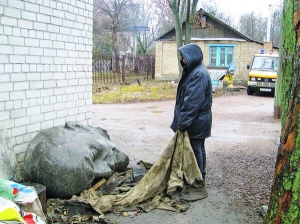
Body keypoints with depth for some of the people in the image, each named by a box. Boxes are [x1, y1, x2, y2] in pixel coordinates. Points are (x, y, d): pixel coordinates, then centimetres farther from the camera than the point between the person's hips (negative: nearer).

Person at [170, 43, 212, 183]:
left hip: (196, 121, -10)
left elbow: (192, 102, -26)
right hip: (197, 120, 10)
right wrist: (182, 121, 18)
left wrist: (182, 123, -22)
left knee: (196, 150, 2)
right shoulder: (194, 71, 11)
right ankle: (200, 178, 30)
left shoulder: (199, 74, -22)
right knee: (198, 149, 18)